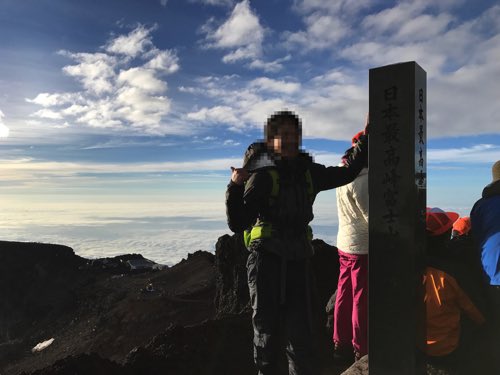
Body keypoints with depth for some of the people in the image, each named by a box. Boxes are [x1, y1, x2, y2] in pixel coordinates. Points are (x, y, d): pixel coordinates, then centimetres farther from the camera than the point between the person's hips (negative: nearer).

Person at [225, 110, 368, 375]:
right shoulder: (263, 175, -9)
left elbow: (347, 172, 23)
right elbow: (237, 224, -14)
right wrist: (235, 187, -29)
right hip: (266, 261, -4)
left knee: (301, 333, 8)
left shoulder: (309, 172, 7)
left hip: (299, 261, 4)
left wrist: (366, 137, 20)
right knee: (268, 331, 9)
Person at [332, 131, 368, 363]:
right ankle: (361, 352, 12)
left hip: (345, 244, 9)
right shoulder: (361, 179, -18)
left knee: (345, 296, 15)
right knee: (361, 301, 1)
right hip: (363, 247, -9)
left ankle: (341, 345, 26)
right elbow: (369, 215, -18)